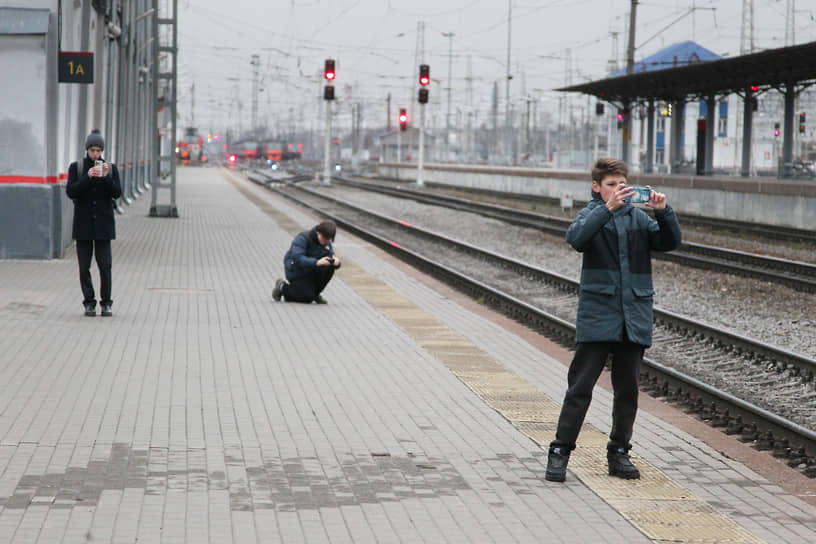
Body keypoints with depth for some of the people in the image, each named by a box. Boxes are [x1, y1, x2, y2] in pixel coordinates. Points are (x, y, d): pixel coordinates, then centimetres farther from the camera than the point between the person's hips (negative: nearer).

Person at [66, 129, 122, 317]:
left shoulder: (111, 168, 7)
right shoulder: (76, 167, 4)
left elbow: (117, 193, -2)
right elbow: (70, 192, -7)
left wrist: (106, 177, -17)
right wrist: (88, 177, -18)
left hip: (103, 224, 0)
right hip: (83, 224, 0)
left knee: (105, 265, -5)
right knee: (84, 267, 0)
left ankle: (106, 303, 4)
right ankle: (89, 303, 9)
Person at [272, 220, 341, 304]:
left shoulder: (327, 243, -1)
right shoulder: (302, 239, -23)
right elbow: (297, 259, -35)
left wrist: (335, 259, -28)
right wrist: (317, 262, -50)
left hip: (313, 270, 7)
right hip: (297, 271, -7)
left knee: (330, 267, -20)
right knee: (308, 298, -21)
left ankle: (315, 294, -2)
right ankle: (282, 288, 5)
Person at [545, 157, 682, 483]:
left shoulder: (638, 217, 12)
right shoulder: (592, 215, 1)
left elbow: (669, 243, 2)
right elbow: (576, 238, -20)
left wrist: (663, 211, -15)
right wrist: (608, 208, -31)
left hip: (634, 315, 4)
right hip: (597, 313, -4)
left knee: (627, 389, 9)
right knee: (580, 386, -3)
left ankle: (619, 453, 19)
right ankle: (560, 452, 3)